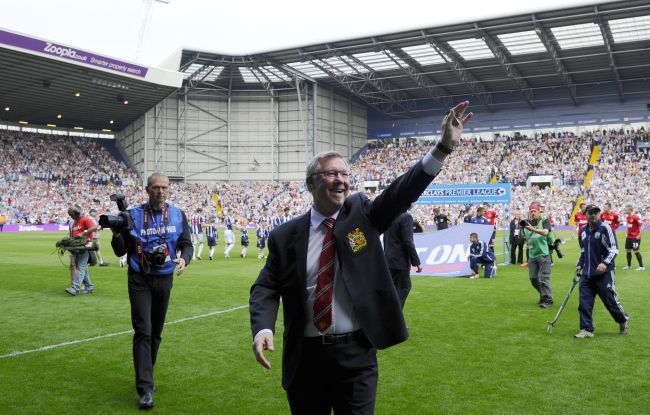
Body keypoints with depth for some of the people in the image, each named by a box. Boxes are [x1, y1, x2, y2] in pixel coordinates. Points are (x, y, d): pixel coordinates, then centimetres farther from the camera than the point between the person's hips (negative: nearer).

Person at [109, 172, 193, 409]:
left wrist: (184, 259, -21)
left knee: (156, 332, 13)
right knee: (143, 332, -9)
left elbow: (187, 244, 1)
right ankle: (145, 389, -8)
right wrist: (116, 235, -22)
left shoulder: (178, 215, 1)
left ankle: (145, 376, 32)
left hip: (164, 280, 3)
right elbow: (121, 251, -1)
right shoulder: (133, 215, -5)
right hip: (140, 280, -3)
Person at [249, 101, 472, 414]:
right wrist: (262, 329, -20)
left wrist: (444, 147, -24)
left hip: (356, 355, 0)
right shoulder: (286, 236, -1)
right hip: (305, 356, 0)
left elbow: (402, 191, -11)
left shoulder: (362, 214, 1)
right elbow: (266, 288, 0)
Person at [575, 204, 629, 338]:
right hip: (587, 273, 6)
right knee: (584, 302, 0)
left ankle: (623, 321, 29)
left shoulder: (605, 228, -9)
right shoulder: (584, 231, 12)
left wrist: (605, 263, -24)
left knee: (610, 300, 3)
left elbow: (614, 249, -11)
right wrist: (579, 264, 20)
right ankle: (586, 330, 7)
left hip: (604, 272, -6)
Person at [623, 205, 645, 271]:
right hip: (629, 237, 9)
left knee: (636, 251, -6)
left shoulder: (636, 217, -17)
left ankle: (641, 266, 2)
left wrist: (639, 235, -20)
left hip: (635, 237, -9)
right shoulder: (627, 217, 10)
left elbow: (641, 225, -19)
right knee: (628, 250, 12)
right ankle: (629, 265, 23)